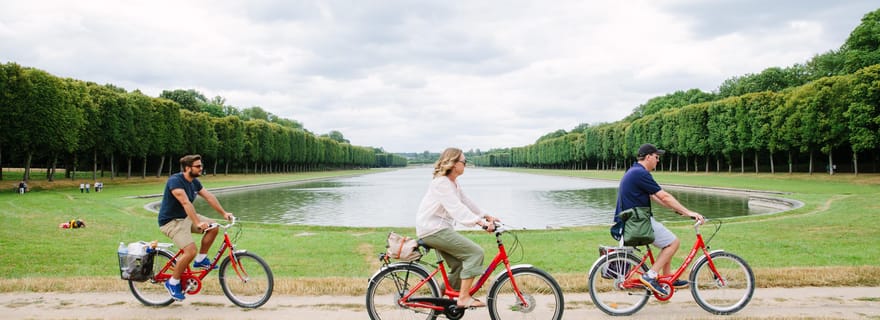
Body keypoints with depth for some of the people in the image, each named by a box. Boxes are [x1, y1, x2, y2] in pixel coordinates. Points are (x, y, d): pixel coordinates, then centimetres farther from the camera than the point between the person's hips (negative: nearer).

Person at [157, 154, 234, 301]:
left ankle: (201, 259, 9)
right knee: (191, 251, -22)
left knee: (213, 227, -5)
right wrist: (198, 223, -40)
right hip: (171, 221, -9)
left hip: (186, 217, 9)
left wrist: (224, 213, -3)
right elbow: (186, 203, -33)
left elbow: (209, 197, 5)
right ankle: (173, 283, -3)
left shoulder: (195, 182, 5)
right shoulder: (175, 180, -23)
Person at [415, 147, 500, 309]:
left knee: (460, 266, 13)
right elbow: (456, 208, -28)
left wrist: (487, 216, 9)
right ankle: (464, 298, -12)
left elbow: (466, 202, 16)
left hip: (440, 228, 10)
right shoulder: (441, 182, -18)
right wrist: (480, 222, -36)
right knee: (475, 252, -14)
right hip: (433, 229, -10)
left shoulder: (453, 183, 14)